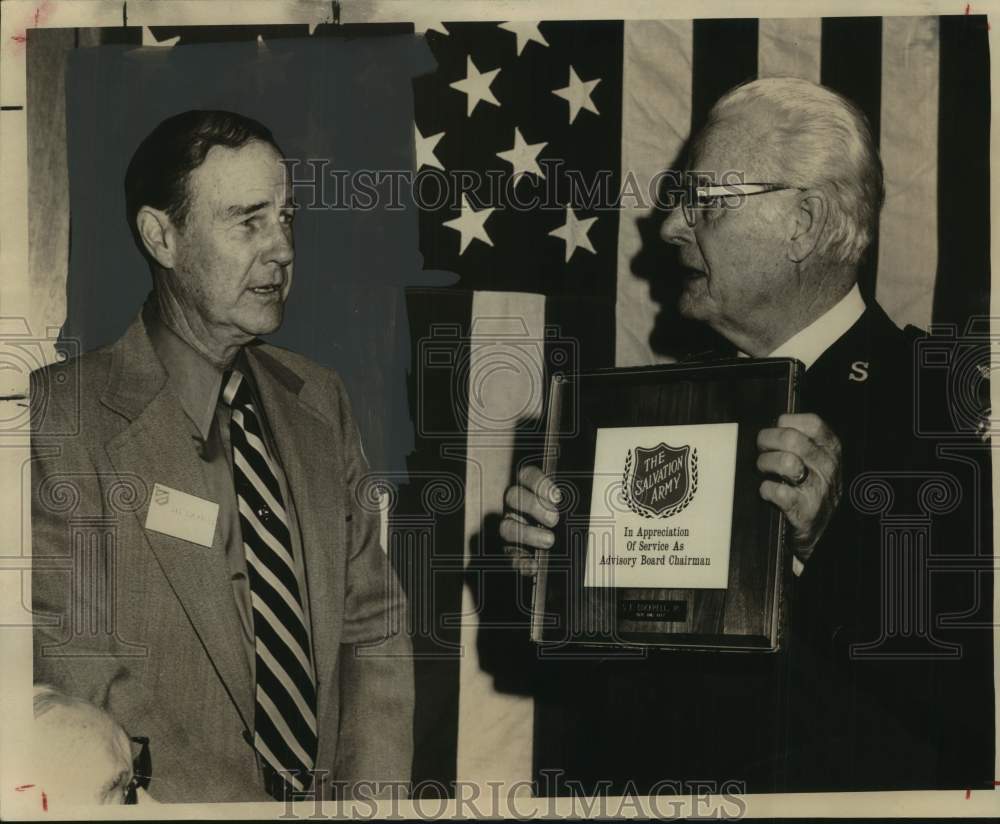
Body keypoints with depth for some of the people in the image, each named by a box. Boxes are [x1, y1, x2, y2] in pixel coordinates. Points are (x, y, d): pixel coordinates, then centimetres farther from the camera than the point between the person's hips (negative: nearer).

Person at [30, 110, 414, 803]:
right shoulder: (68, 420, -6)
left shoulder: (322, 401, 11)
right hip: (167, 801, -4)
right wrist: (255, 809, -15)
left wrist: (371, 796, -4)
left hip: (330, 789, 4)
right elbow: (82, 681, -10)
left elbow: (373, 628, 11)